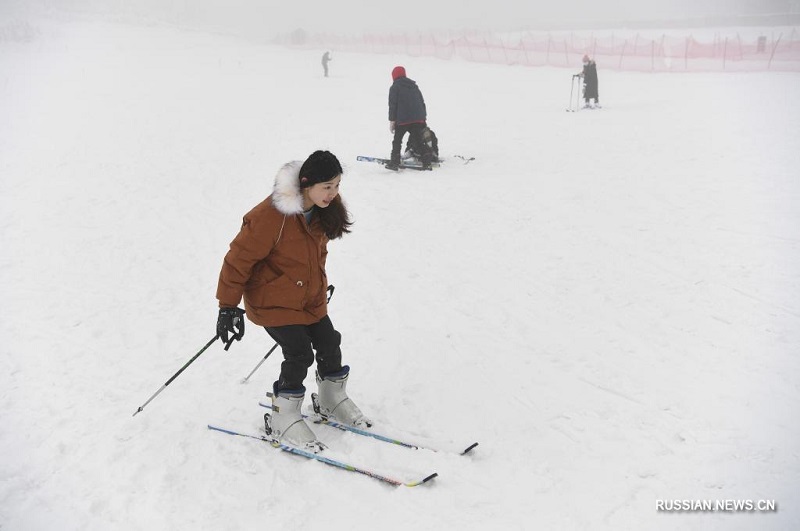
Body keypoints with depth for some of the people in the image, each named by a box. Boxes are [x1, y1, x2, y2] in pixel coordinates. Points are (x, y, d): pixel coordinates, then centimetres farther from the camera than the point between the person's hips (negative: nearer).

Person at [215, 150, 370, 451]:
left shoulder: (323, 209, -5)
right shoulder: (271, 215, -29)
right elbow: (240, 258, -23)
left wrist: (320, 285, 24)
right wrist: (228, 306, -20)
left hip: (310, 298, 7)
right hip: (272, 300, -7)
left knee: (329, 345, 8)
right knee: (300, 355, -12)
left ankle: (333, 402, 33)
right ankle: (283, 421, 7)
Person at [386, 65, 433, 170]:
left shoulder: (395, 87, 1)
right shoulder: (414, 86, 18)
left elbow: (393, 105, -5)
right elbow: (422, 102, 19)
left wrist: (392, 120, -4)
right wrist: (424, 116, 22)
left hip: (402, 119, -5)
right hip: (418, 118, 5)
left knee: (397, 140, 7)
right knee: (418, 140, 11)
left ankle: (394, 163, 4)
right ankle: (427, 161, 0)